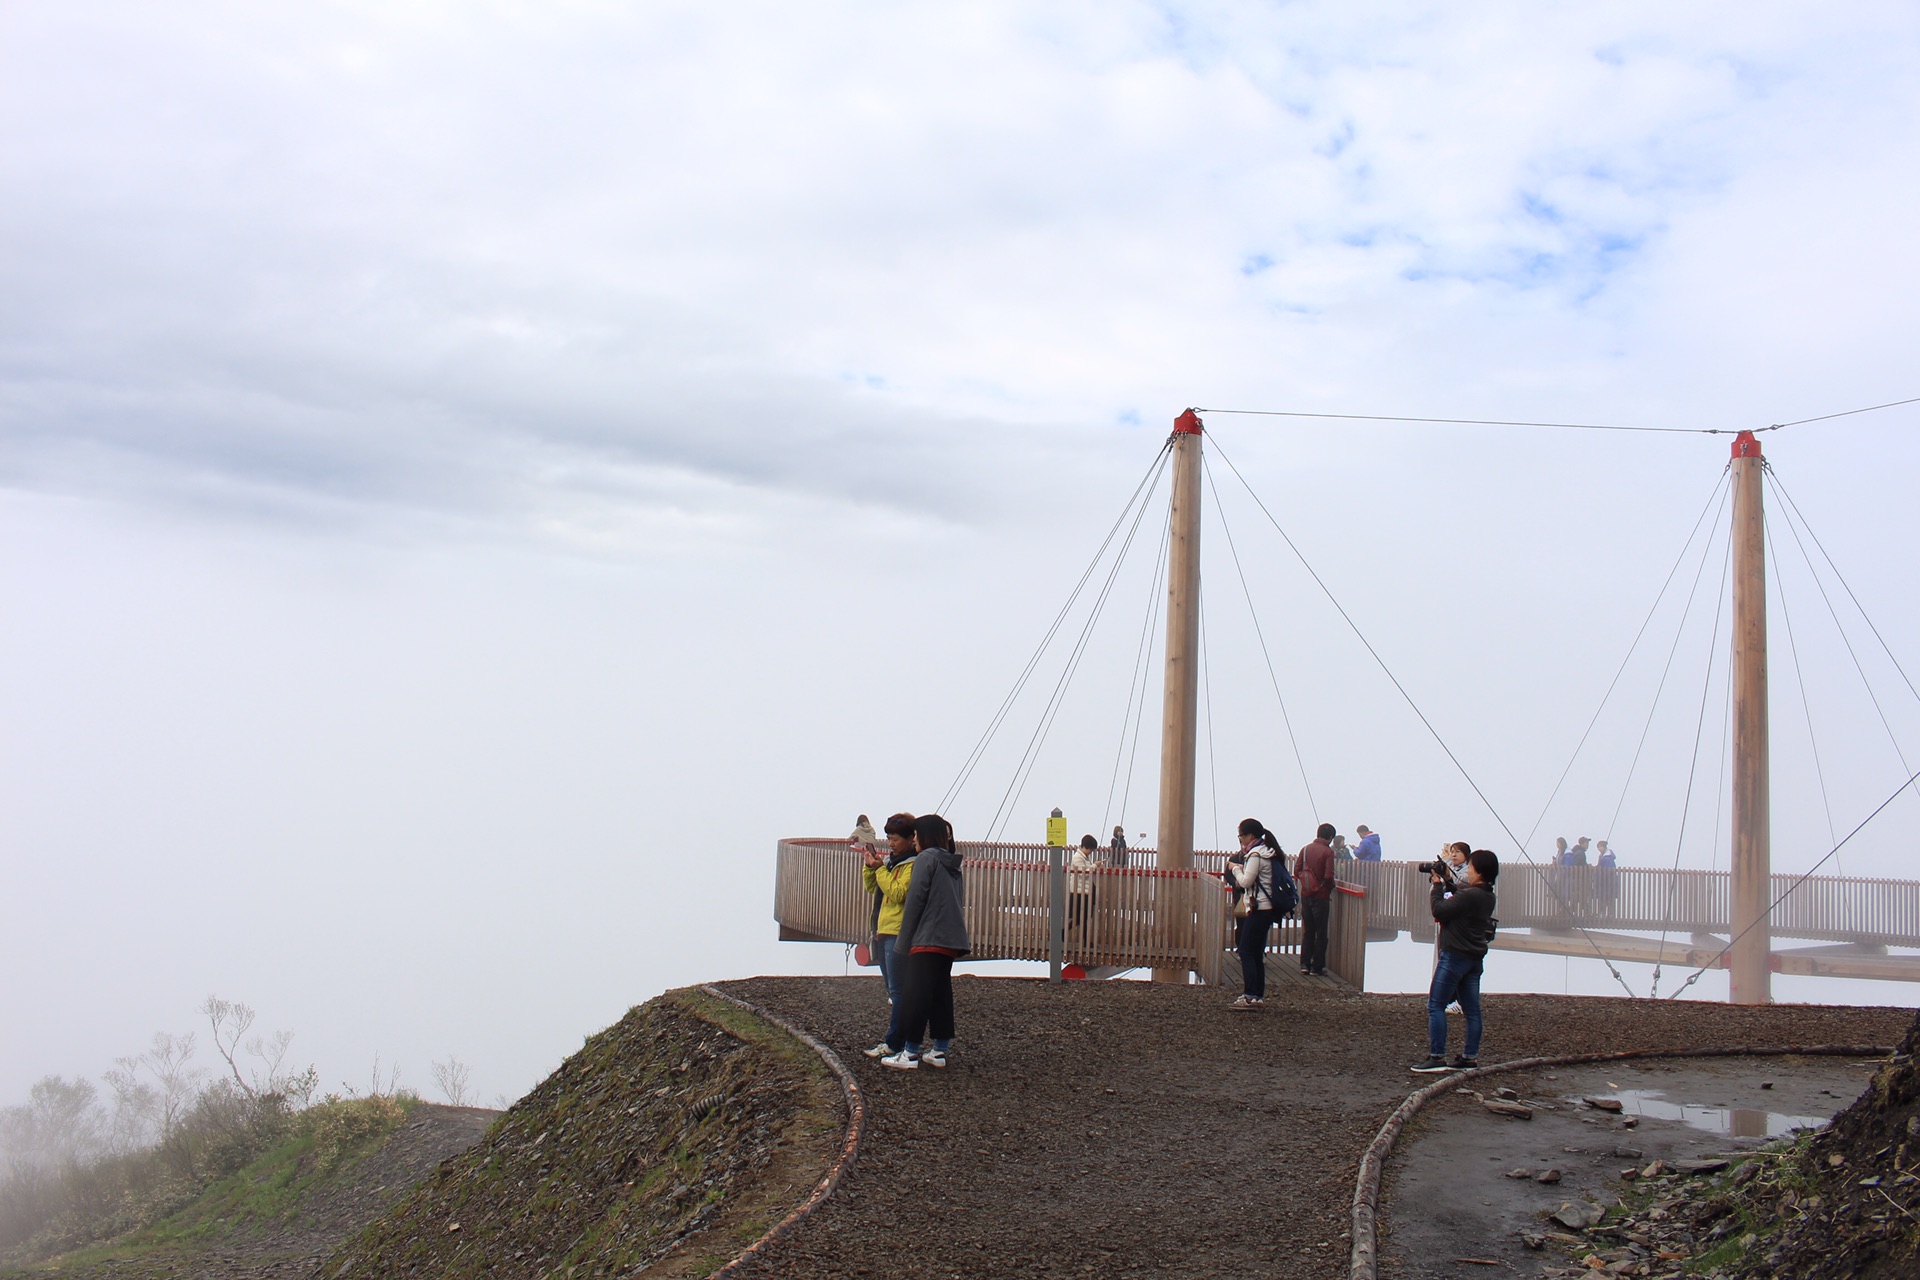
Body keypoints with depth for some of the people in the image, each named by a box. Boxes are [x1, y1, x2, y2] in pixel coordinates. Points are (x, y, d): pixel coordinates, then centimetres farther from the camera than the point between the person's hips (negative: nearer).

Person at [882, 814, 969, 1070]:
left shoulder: (927, 858, -6)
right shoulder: (953, 864, 19)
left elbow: (915, 901, -10)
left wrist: (903, 943, -7)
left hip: (927, 940, -8)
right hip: (951, 940, 8)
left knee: (917, 994, -6)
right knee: (941, 993, 11)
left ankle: (908, 1053, -6)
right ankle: (940, 1050, 12)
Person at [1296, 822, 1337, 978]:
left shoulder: (1305, 849, 3)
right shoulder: (1327, 851, -12)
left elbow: (1297, 872, 6)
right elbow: (1328, 876, -18)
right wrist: (1331, 886, 2)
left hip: (1306, 895, 5)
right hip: (1321, 896, -5)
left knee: (1307, 931, 14)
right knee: (1321, 933, 5)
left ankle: (1305, 964, 13)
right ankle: (1317, 966, 6)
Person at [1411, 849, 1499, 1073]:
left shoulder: (1469, 895, -21)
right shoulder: (1488, 896, 8)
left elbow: (1439, 911, -18)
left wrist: (1437, 886, -7)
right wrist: (1449, 883, 7)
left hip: (1455, 956, -9)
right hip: (1475, 959, 9)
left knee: (1435, 1006, -4)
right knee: (1471, 1010, 11)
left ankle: (1437, 1057, -7)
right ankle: (1470, 1057, 14)